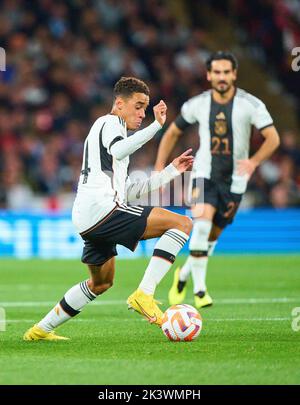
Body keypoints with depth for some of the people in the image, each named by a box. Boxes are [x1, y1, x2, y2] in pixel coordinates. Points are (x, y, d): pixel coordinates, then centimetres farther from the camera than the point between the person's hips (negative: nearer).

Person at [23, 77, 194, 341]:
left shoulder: (109, 128, 33)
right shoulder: (110, 123, 2)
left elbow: (128, 192, 33)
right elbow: (118, 150, -24)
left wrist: (172, 171, 30)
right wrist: (156, 126, -31)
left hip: (86, 220, 10)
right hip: (103, 209, -10)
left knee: (101, 283, 31)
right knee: (183, 224, -15)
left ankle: (41, 329, 34)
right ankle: (144, 294, -25)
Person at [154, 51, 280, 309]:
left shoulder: (251, 105, -9)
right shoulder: (197, 104, -2)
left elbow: (273, 138, -13)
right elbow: (173, 133, 11)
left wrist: (254, 161, -29)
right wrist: (160, 167, 5)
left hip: (234, 180, 1)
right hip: (204, 174, 0)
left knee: (212, 237, 8)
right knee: (202, 223, -25)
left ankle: (184, 275, 35)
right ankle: (200, 289, -20)